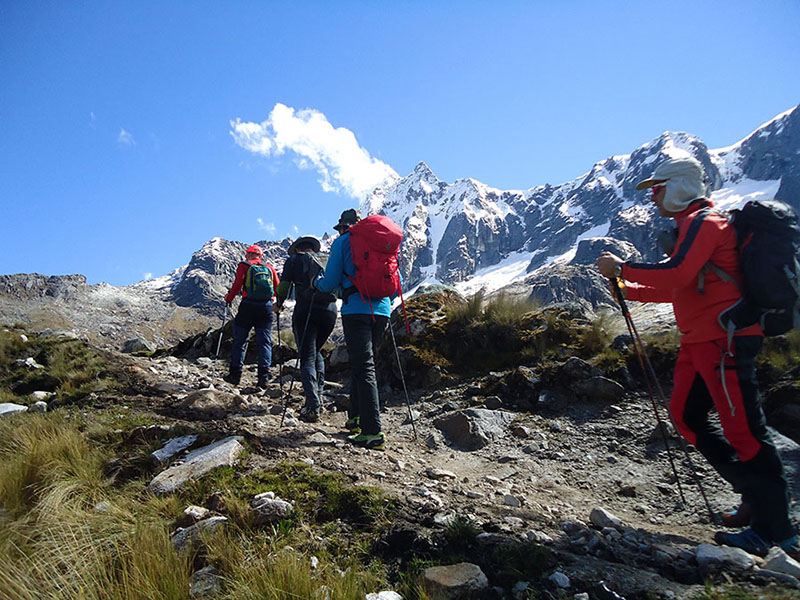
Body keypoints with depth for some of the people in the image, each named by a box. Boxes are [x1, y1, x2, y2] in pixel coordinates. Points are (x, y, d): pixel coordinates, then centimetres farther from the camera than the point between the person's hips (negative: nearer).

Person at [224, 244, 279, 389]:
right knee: (264, 342, 5)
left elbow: (237, 284, -6)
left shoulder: (244, 265, 5)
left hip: (248, 306, -2)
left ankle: (235, 374, 13)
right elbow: (278, 288, 9)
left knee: (239, 341, 9)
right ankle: (263, 376, -3)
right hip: (266, 307, 2)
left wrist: (228, 299, 9)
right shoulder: (269, 267, 13)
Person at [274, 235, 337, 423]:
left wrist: (279, 304, 21)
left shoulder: (294, 260, 11)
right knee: (316, 352, 23)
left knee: (307, 358, -4)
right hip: (330, 311, 4)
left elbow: (284, 285, 4)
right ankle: (318, 395, 15)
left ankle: (312, 407, -13)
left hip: (306, 310, -4)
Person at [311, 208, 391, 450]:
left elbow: (331, 281, 0)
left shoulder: (342, 242, 5)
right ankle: (356, 417, 24)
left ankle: (373, 432, -12)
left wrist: (316, 283, 22)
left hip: (356, 309, -5)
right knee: (361, 362, 18)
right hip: (381, 309, 5)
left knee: (364, 367, -8)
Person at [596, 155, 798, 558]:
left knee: (741, 427, -7)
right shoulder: (691, 226, 23)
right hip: (700, 340, 10)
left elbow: (676, 274, -25)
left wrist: (621, 268, -16)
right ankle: (756, 496, 22)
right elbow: (676, 289, 26)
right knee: (685, 415, 10)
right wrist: (628, 290, 19)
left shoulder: (703, 222, -9)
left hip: (725, 338, -10)